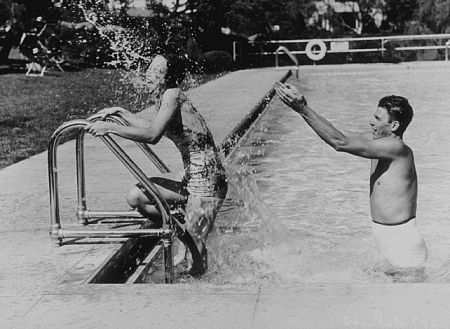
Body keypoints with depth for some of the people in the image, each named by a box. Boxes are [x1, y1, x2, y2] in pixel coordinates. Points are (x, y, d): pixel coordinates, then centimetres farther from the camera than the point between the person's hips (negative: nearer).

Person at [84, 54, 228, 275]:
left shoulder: (172, 95, -17)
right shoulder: (163, 99, 11)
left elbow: (152, 135, -29)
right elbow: (152, 127, 30)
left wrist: (110, 128, -23)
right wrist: (120, 112, 26)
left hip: (207, 180, -9)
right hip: (191, 175, 9)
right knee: (135, 197, 7)